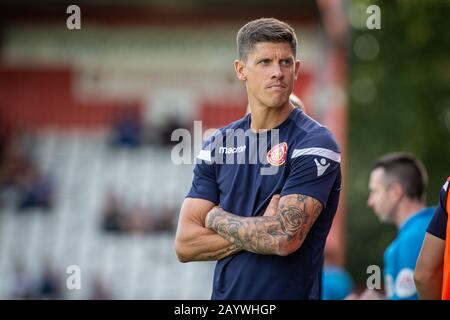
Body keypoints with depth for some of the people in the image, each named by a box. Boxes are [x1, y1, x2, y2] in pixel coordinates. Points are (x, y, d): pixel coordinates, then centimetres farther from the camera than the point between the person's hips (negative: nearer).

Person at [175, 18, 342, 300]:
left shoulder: (315, 143, -11)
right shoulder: (218, 145, 4)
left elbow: (286, 238, -22)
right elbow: (185, 244, -2)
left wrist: (218, 218, -7)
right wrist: (263, 232, -14)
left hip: (291, 292, -4)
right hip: (224, 295, 5)